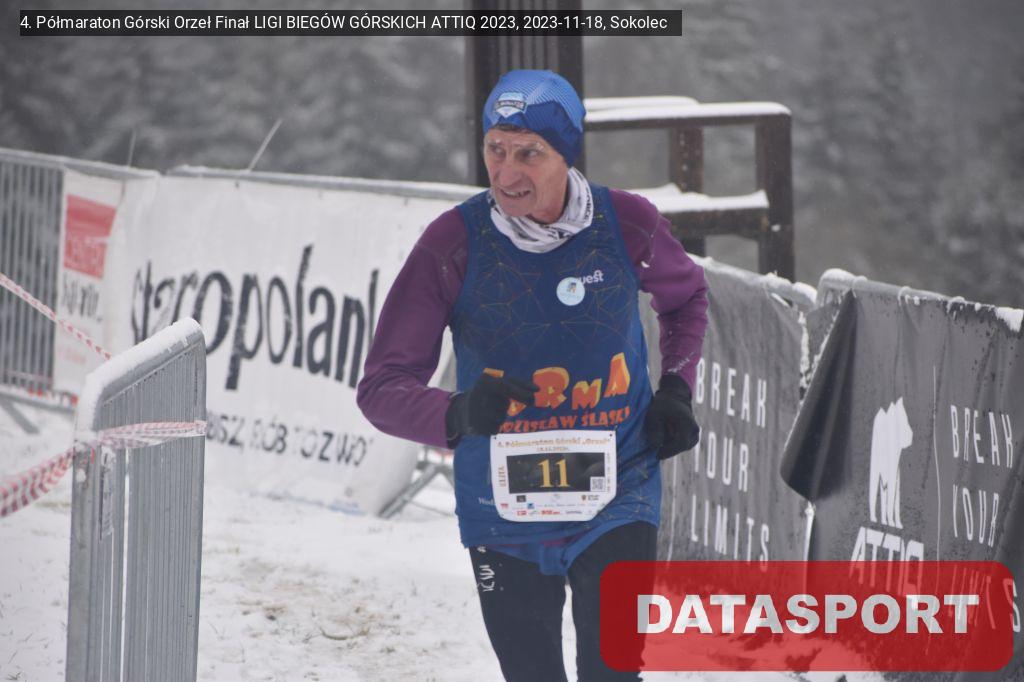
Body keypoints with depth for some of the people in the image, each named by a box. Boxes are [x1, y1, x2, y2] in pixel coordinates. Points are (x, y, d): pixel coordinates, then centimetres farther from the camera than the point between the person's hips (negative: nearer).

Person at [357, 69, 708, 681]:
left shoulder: (627, 225, -9)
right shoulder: (455, 244, -13)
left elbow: (686, 297, 16)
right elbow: (383, 388, -14)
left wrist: (676, 390, 0)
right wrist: (459, 414, -35)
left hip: (617, 501, -1)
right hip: (504, 511, 1)